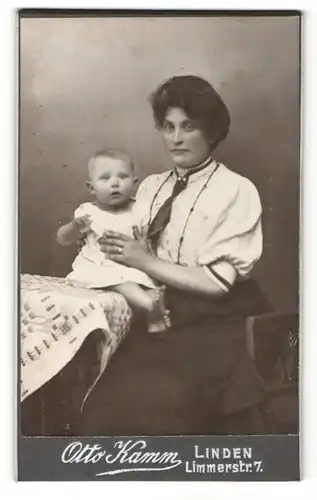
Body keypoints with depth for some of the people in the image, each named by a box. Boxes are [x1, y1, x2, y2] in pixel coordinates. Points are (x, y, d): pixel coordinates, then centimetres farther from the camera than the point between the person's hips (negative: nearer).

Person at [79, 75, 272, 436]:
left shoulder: (237, 192, -6)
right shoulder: (151, 186, 13)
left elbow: (216, 282, -12)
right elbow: (137, 254, 11)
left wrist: (145, 261, -10)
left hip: (210, 328, -4)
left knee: (148, 405, -24)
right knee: (107, 401, -17)